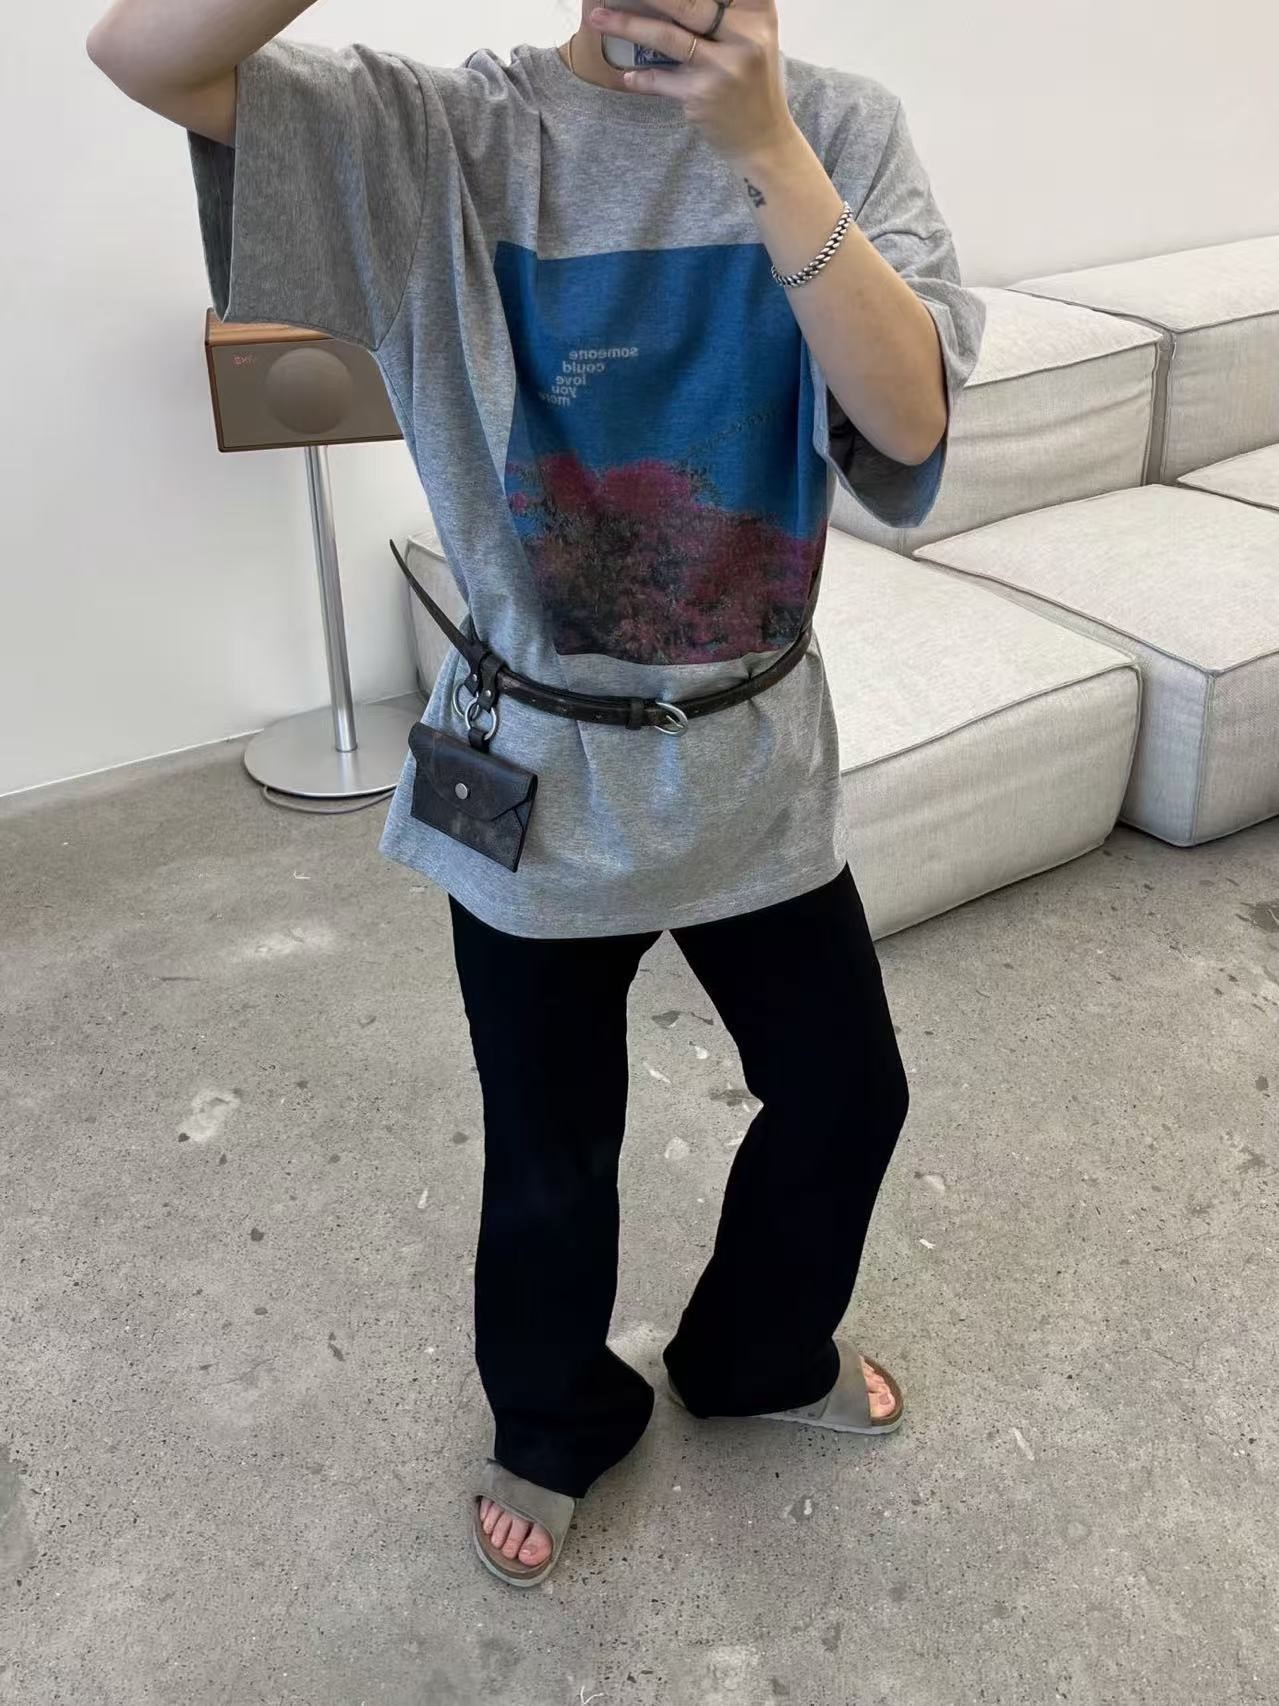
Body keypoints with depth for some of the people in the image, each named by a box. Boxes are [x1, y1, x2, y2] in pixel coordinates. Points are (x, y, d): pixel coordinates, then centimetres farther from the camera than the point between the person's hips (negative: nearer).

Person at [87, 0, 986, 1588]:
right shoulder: (446, 136, -10)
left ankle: (756, 1354, 51)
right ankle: (554, 1427, 48)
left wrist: (765, 141, -27)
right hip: (541, 771, -2)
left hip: (760, 757, 3)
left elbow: (907, 420, -18)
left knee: (845, 1096, 19)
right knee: (551, 1161, 16)